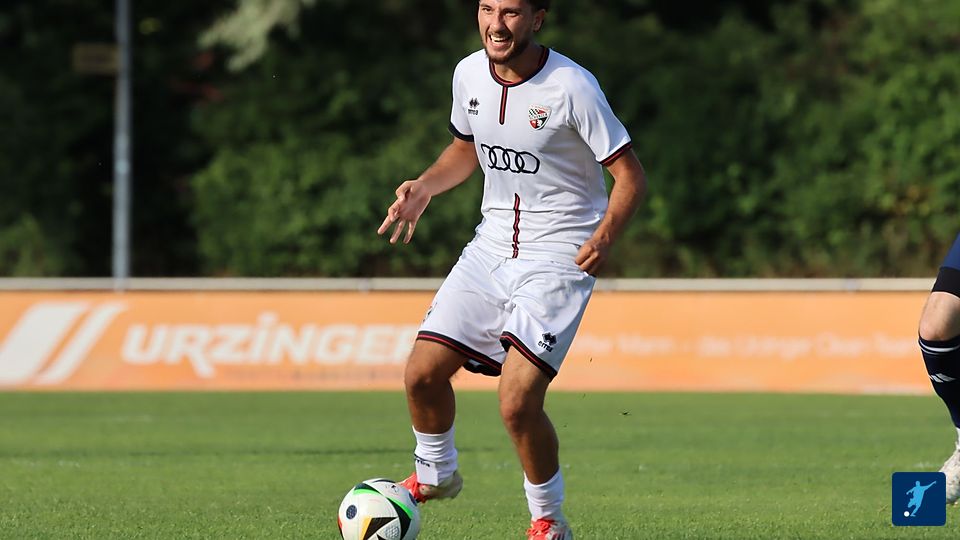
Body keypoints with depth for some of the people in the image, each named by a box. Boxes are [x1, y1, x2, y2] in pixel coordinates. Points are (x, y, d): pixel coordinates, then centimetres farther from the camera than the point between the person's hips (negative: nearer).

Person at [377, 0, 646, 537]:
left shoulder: (572, 86, -18)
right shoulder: (469, 74, 1)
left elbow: (630, 175, -13)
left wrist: (606, 235, -29)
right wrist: (424, 187, 2)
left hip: (559, 256, -6)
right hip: (492, 246, 6)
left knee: (518, 399, -18)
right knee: (423, 373, -1)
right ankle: (435, 474, 29)